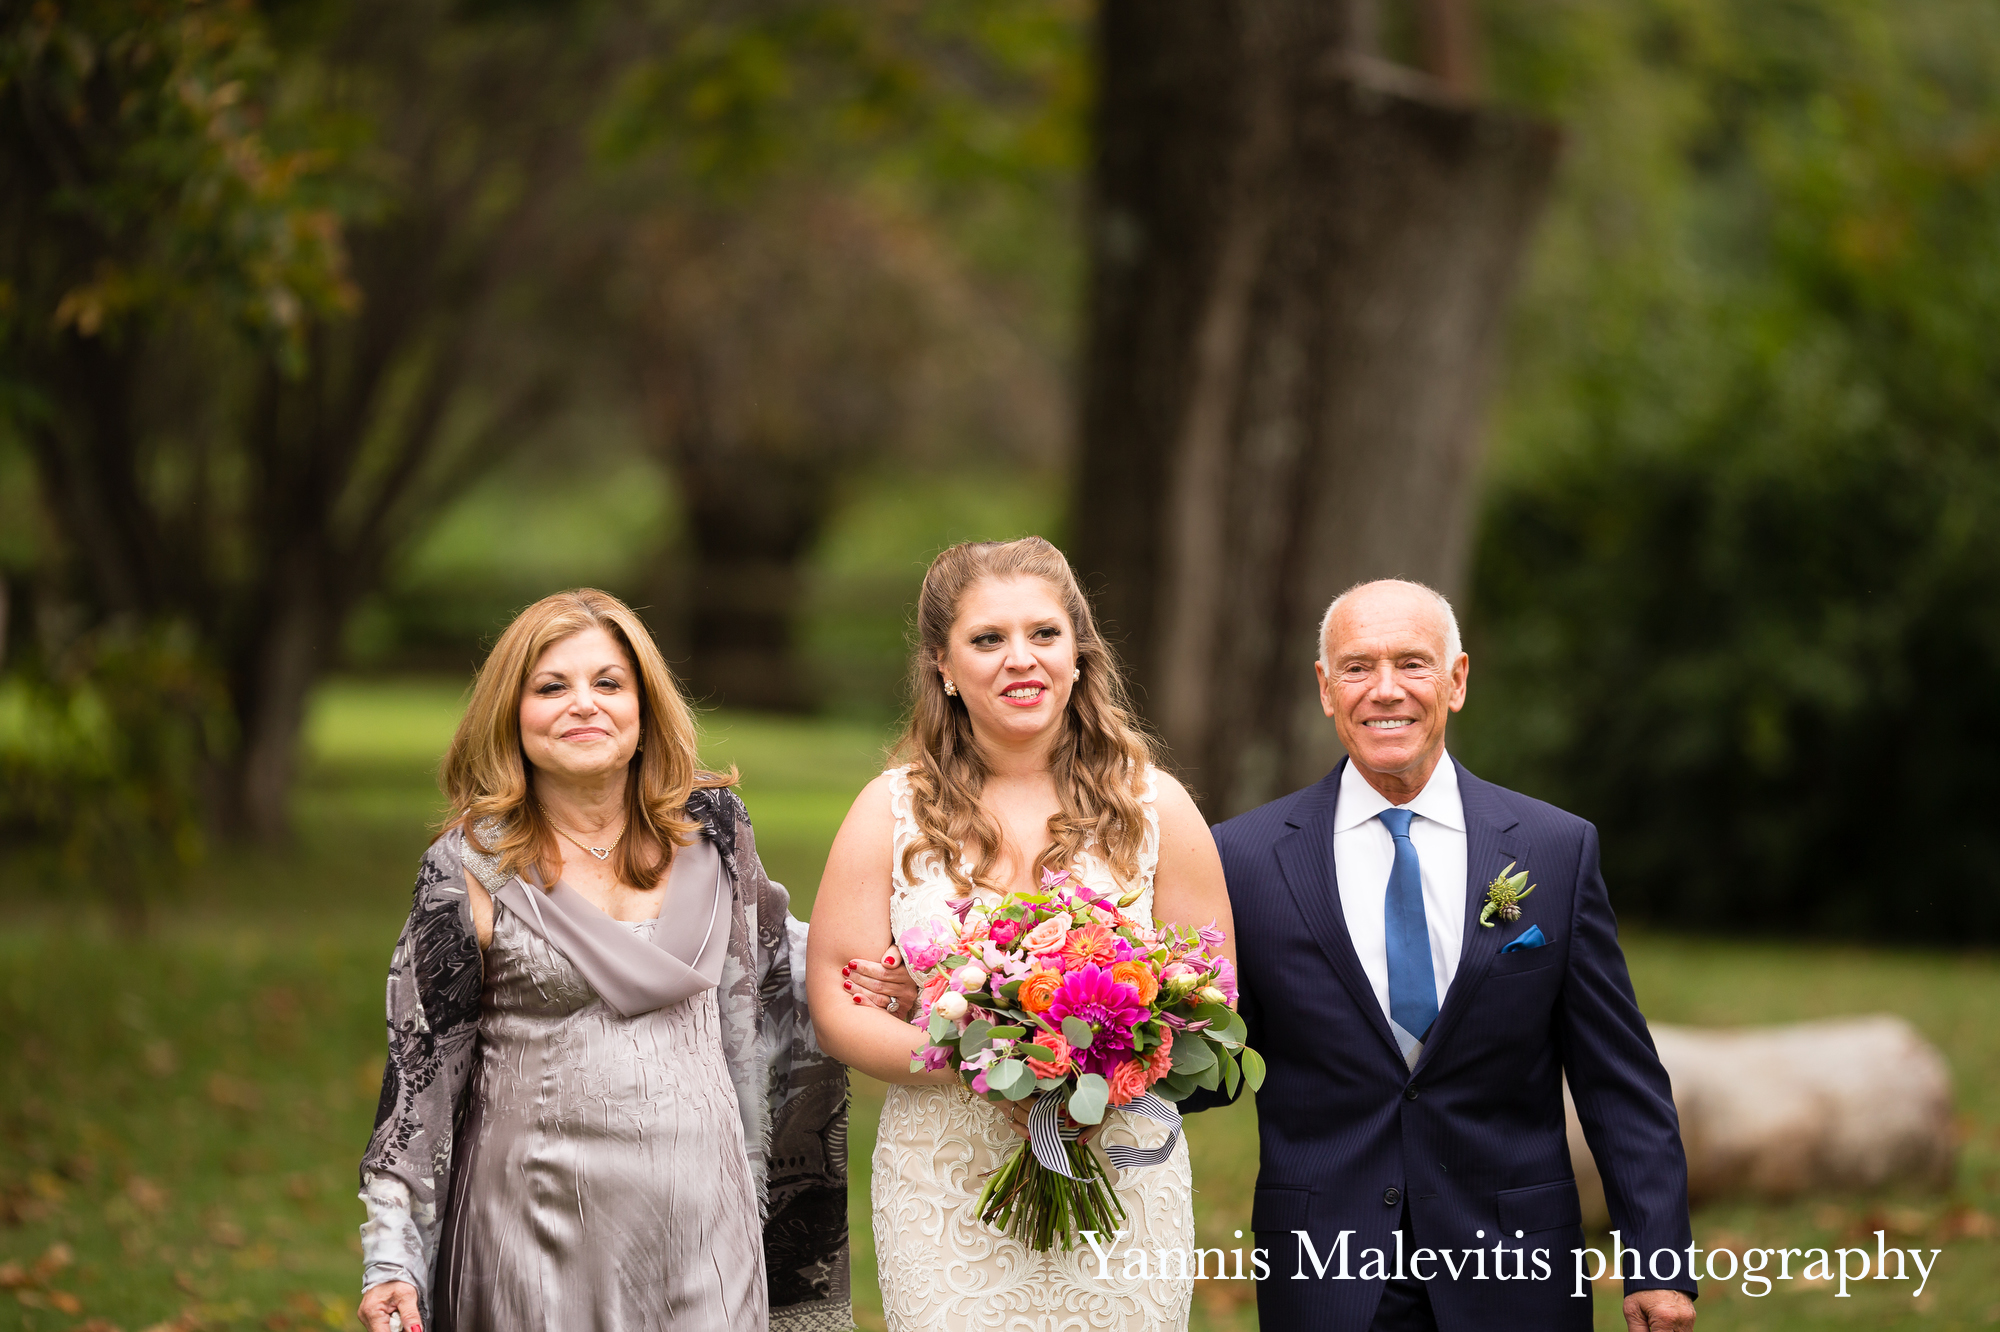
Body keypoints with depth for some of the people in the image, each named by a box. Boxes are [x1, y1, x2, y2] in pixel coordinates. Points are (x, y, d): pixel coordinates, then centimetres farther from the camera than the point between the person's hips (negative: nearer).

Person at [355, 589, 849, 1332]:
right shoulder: (473, 867, -5)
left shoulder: (710, 827, 3)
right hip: (543, 1209, -2)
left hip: (698, 1206, 3)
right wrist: (390, 1257, -7)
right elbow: (420, 1062, -4)